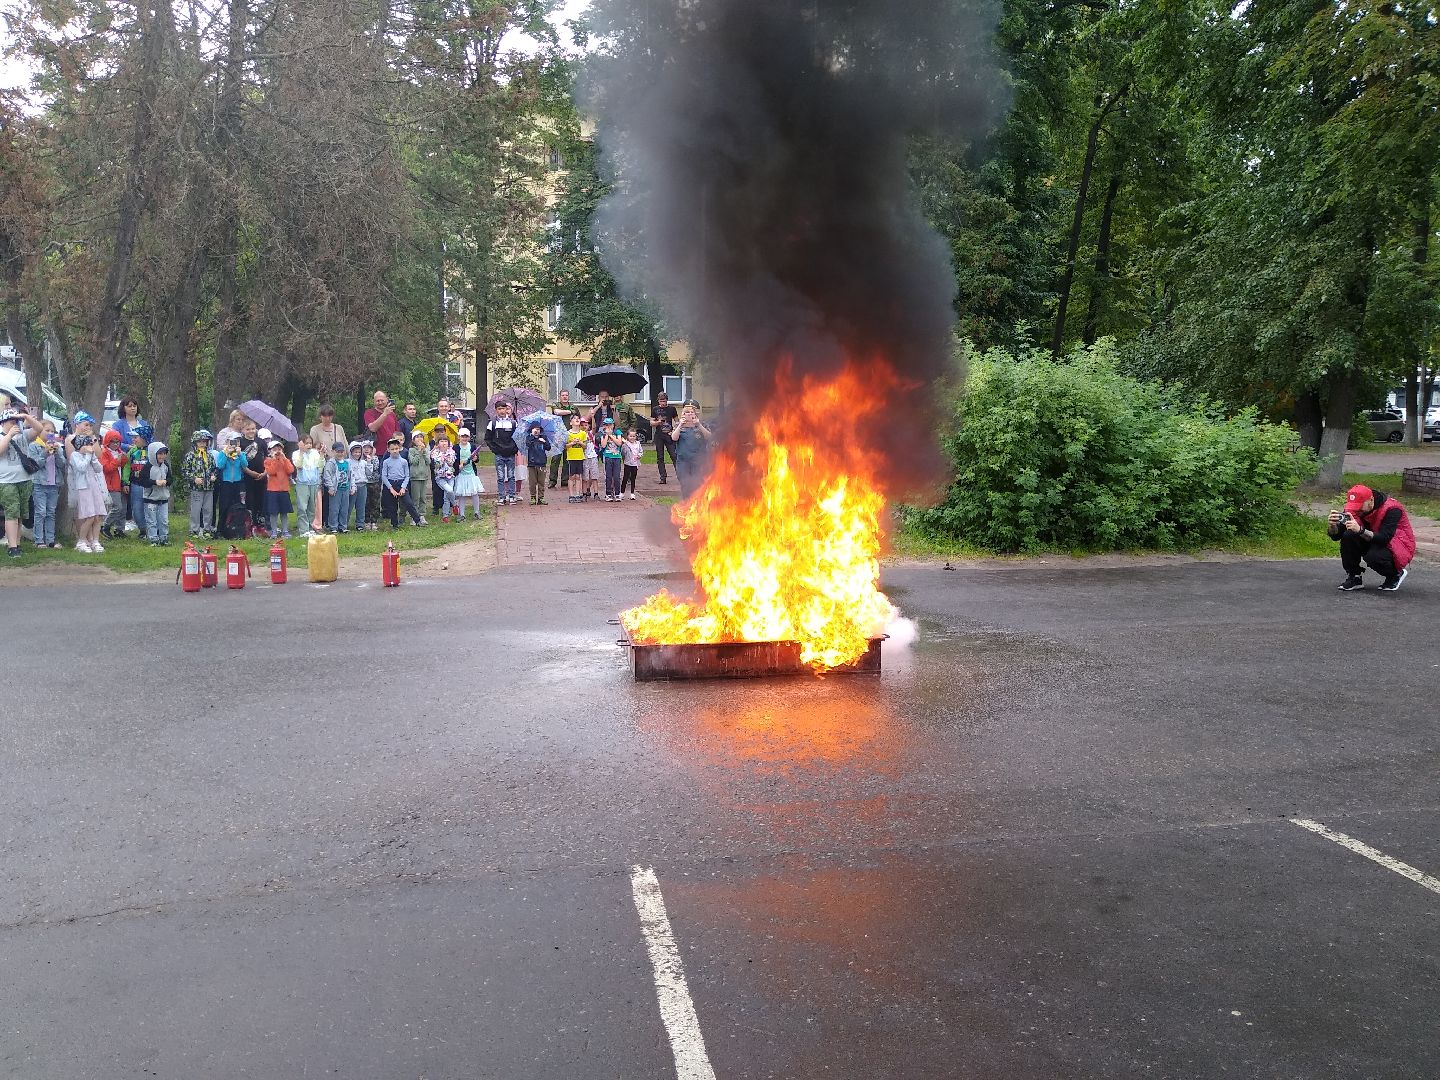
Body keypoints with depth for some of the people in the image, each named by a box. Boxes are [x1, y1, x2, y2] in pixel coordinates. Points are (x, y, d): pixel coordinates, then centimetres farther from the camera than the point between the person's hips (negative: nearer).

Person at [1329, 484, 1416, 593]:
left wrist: (1360, 530, -51)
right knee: (1348, 536, -22)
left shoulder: (1392, 509, -26)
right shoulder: (1354, 508, -11)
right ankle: (1355, 577, -7)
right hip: (1372, 543, 5)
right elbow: (1335, 536, -15)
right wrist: (1333, 525, -38)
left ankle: (1396, 574, -1)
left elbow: (1383, 539, -38)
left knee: (1373, 556, -35)